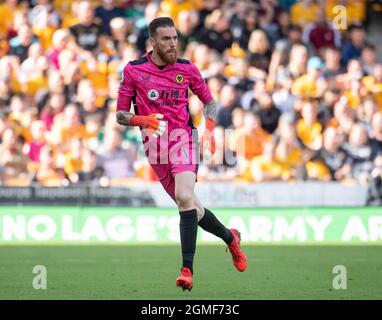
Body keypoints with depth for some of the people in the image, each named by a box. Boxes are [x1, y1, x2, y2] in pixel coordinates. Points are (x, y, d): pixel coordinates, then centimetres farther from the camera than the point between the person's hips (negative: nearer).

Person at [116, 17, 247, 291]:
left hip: (182, 138, -2)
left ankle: (187, 269, -25)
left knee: (184, 197, -25)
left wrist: (209, 129, -3)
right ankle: (230, 238, 33)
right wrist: (142, 119, -17)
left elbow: (209, 101, 15)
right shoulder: (133, 70, 1)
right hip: (154, 146, 2)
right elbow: (120, 115, 3)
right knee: (190, 208, 5)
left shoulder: (187, 69, 3)